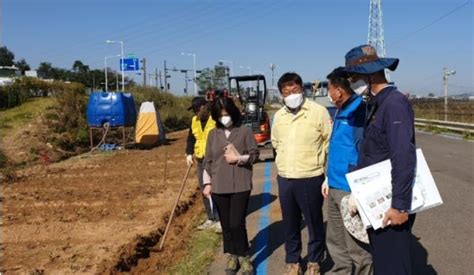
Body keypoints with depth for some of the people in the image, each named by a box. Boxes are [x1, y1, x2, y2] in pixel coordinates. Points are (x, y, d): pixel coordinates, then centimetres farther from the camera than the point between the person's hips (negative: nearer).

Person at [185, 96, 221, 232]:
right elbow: (191, 138, 20)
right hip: (201, 160, 7)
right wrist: (189, 153, 7)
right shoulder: (194, 121, 10)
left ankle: (220, 219, 2)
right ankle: (211, 219, 21)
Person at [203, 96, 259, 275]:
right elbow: (208, 160, 9)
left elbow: (254, 154, 1)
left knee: (237, 224, -7)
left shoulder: (245, 131, -2)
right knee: (226, 225, 10)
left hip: (240, 185, -3)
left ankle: (244, 258, 13)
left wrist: (239, 158, -14)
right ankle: (232, 257, 26)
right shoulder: (213, 134, 7)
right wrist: (207, 183, 4)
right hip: (219, 187, 3)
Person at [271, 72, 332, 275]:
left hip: (311, 178, -4)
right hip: (284, 179, 5)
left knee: (314, 223, 11)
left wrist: (315, 160, -1)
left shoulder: (318, 111, -10)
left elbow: (330, 143, -6)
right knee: (290, 225, 16)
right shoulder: (278, 116, 6)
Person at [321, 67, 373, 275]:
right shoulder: (341, 112, 13)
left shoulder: (359, 112, -16)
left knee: (356, 247, 2)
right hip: (334, 187, 9)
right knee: (335, 241, 20)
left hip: (350, 189, -9)